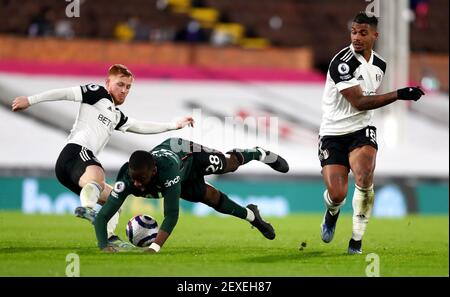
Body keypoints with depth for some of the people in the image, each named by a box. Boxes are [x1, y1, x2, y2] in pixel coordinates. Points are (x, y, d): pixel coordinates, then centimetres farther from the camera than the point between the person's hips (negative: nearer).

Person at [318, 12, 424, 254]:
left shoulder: (380, 65, 6)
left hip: (362, 130, 4)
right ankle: (332, 212, 30)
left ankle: (357, 239, -9)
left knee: (364, 178, -24)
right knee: (337, 195, -10)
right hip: (333, 133, -4)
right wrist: (399, 95, -24)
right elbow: (359, 102, -21)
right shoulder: (342, 63, -17)